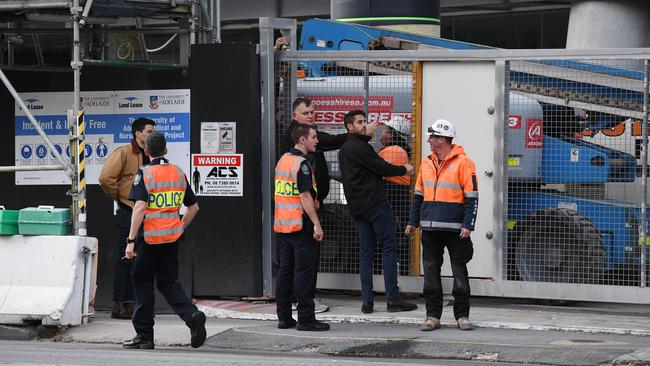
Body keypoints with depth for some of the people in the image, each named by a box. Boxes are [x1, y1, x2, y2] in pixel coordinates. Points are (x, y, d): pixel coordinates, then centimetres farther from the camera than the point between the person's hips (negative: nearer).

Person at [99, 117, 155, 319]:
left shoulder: (149, 156, 14)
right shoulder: (124, 153, -11)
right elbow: (106, 178, -20)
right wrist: (117, 197, -9)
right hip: (128, 213, -8)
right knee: (125, 258, -5)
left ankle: (130, 302, 15)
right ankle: (119, 305, -1)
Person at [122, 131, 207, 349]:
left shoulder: (144, 174, -10)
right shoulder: (179, 173, 8)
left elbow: (139, 208, -19)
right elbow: (193, 207, 12)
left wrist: (131, 240, -18)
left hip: (149, 237, -5)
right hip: (172, 237, 5)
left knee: (143, 283, 7)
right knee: (168, 282, 13)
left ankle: (144, 335, 11)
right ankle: (192, 316, -10)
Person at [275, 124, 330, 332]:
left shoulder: (283, 160, 14)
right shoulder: (301, 164, -14)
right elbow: (305, 196, -19)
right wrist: (317, 224, -19)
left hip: (282, 225, 9)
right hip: (301, 225, -9)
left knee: (285, 271, 11)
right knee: (304, 272, -6)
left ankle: (284, 317, 13)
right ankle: (305, 319, -5)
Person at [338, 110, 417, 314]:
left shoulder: (344, 150, 18)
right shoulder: (360, 147, -11)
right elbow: (381, 168, -11)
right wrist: (404, 170, 5)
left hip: (357, 206, 9)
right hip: (374, 203, -9)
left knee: (366, 252, 7)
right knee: (389, 247, -5)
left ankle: (367, 301, 2)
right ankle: (393, 299, -8)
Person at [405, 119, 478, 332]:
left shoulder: (463, 163, -6)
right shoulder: (427, 164, 13)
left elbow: (472, 197, -8)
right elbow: (418, 195, 20)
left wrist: (468, 225, -14)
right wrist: (412, 222, 16)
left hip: (455, 229, -5)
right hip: (429, 228, 5)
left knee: (460, 273, 1)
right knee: (431, 273, 5)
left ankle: (462, 316, 9)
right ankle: (433, 316, 11)